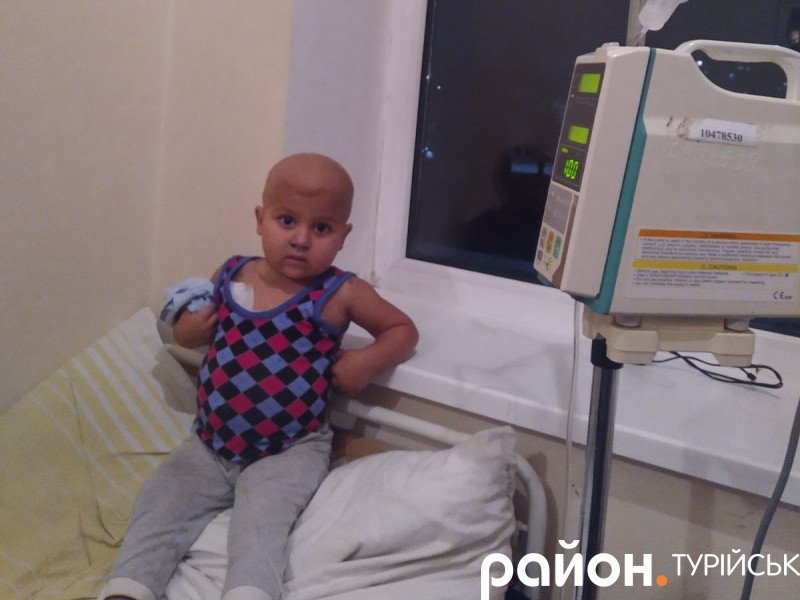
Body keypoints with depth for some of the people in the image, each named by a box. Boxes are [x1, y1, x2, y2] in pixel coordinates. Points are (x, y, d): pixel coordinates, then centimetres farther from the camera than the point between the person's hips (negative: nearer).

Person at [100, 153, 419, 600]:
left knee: (261, 518, -26)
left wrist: (367, 361, -19)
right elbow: (189, 328, 17)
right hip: (210, 444, 5)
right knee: (158, 505, -5)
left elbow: (403, 330, 0)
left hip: (290, 450, -4)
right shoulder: (229, 275, 1)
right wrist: (188, 329, -7)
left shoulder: (340, 293, -11)